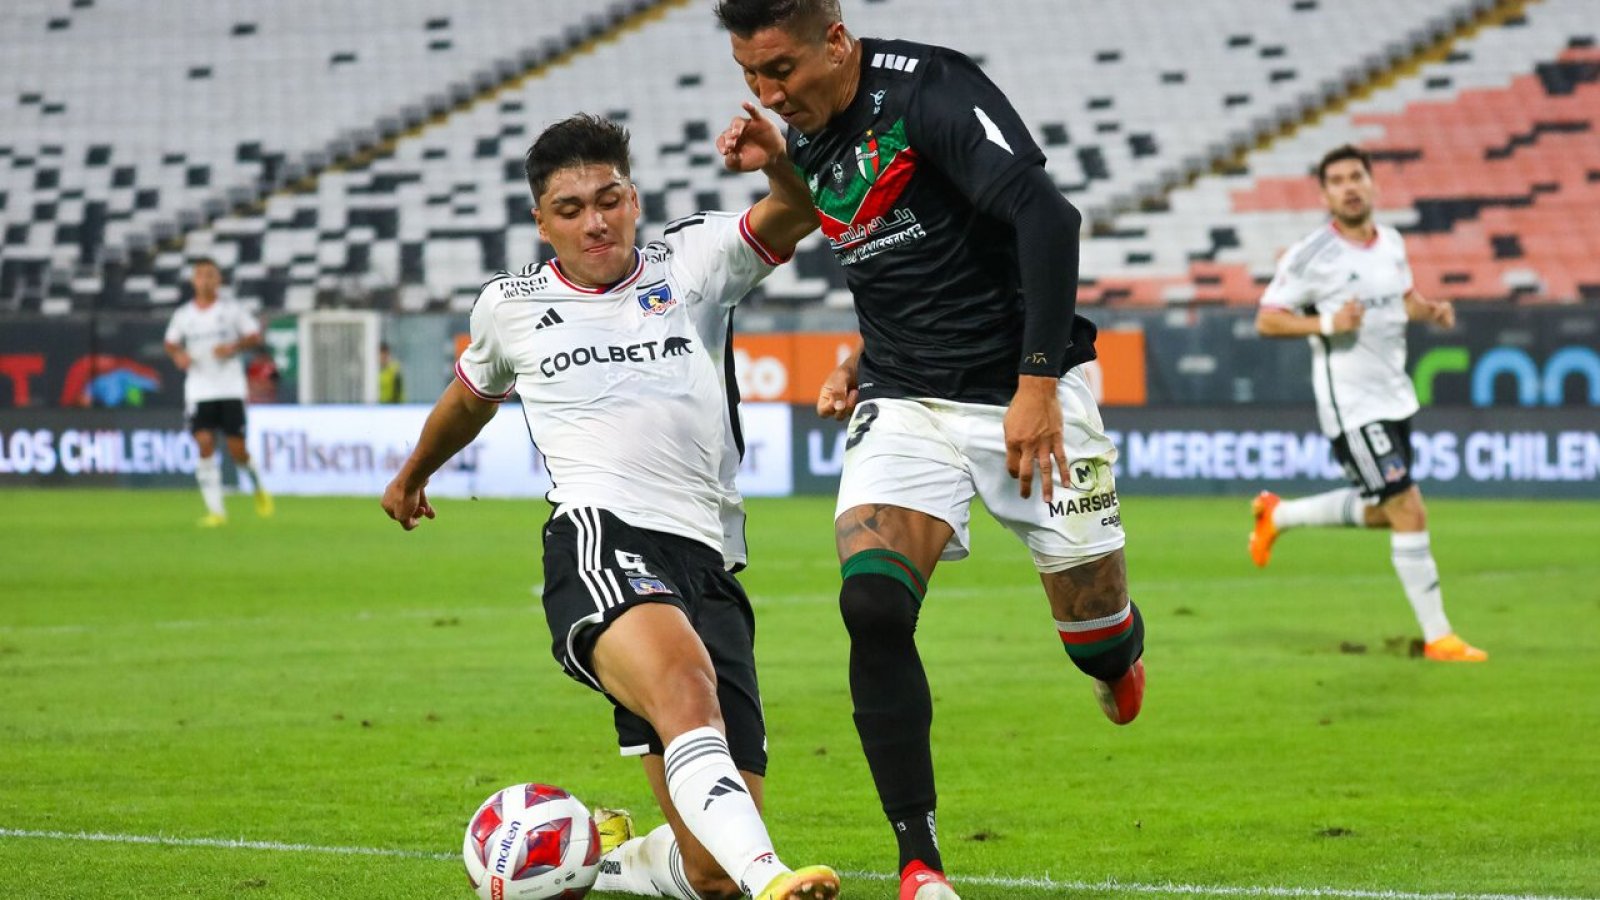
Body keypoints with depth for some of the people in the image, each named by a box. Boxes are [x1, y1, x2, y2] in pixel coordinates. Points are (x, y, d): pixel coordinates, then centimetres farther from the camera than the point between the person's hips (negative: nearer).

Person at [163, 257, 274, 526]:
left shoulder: (231, 310, 1)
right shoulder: (183, 315, 7)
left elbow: (255, 336, 4)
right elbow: (170, 342, 18)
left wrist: (234, 347, -14)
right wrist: (178, 355, -4)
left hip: (231, 390, -1)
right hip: (198, 391, 1)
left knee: (236, 450, -4)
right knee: (205, 444, -12)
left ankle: (257, 485, 29)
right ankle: (215, 510, -9)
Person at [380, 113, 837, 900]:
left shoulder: (693, 264, 15)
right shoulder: (510, 307, 18)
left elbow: (794, 217, -2)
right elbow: (471, 395, 39)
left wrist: (779, 163, -24)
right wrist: (413, 475, 54)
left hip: (704, 562, 2)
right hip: (599, 540, -2)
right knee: (685, 685, -39)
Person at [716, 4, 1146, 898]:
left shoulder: (927, 89, -17)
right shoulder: (807, 143, 8)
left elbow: (1046, 215, -27)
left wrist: (1038, 384, -30)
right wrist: (870, 359, 12)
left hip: (1028, 396, -5)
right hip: (906, 406, 5)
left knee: (1096, 628, 3)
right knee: (872, 605, -19)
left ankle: (1121, 660, 45)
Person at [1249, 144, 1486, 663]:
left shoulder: (1391, 244, 6)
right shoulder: (1310, 256, -13)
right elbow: (1266, 320, -11)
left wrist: (1431, 310, 1)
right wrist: (1327, 322, -24)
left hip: (1394, 397, 8)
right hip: (1351, 405, -8)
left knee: (1381, 512, 19)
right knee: (1409, 512, -11)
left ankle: (1278, 515, 39)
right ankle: (1437, 638, -3)